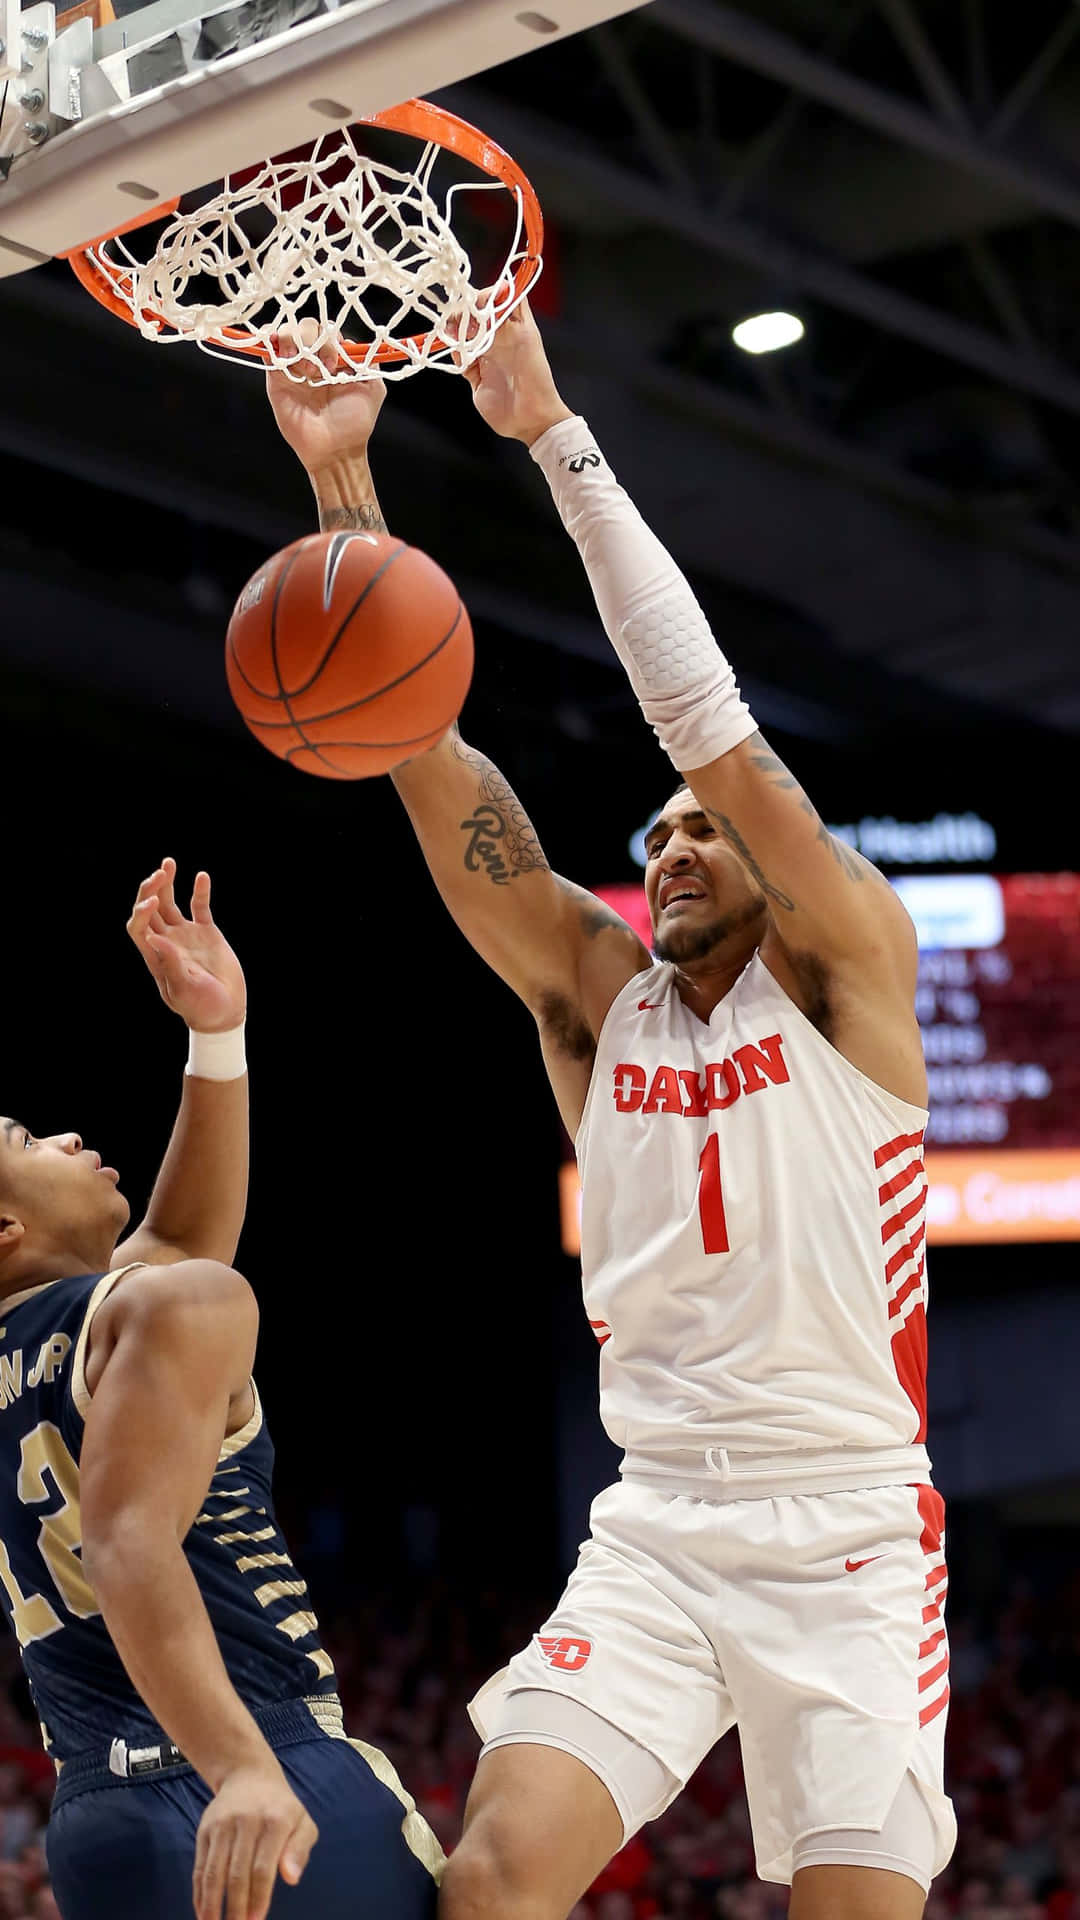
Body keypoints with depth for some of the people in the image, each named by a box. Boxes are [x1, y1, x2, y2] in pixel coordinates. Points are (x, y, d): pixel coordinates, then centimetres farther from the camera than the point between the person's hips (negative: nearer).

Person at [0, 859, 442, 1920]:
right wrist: (241, 1766, -34)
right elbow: (132, 1543, -22)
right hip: (271, 1805, -8)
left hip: (98, 1821, 8)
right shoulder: (178, 1305, -6)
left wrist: (217, 1034, 24)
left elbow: (180, 1236, 30)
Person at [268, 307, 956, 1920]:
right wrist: (342, 480, -6)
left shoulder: (845, 970, 2)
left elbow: (712, 727, -10)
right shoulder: (595, 993, 11)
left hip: (849, 1540, -3)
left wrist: (557, 438, -13)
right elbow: (431, 761, 2)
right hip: (653, 1532, 3)